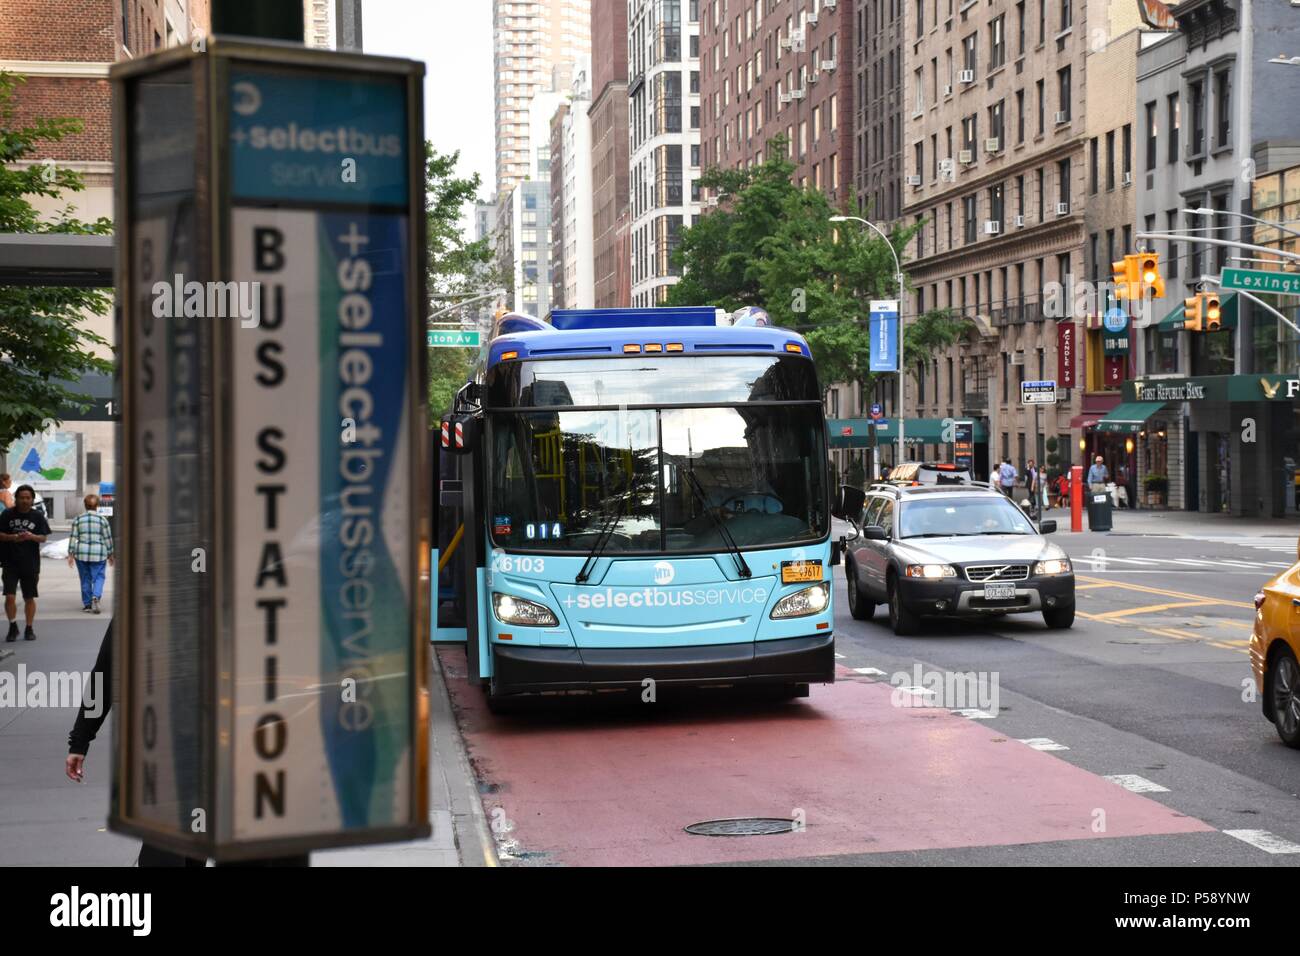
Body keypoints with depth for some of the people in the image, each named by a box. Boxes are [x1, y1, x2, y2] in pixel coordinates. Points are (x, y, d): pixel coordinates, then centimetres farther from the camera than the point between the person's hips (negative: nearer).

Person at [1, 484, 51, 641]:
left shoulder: (37, 516, 1)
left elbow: (43, 538, 0)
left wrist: (31, 536, -20)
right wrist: (13, 537, -17)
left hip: (31, 564, 1)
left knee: (29, 598, 8)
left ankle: (29, 629, 21)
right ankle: (13, 627, 10)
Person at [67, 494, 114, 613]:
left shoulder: (78, 519, 2)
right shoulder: (102, 519, -2)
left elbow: (73, 537, 1)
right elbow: (108, 538, 1)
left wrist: (70, 554, 5)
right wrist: (110, 554, 10)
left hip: (81, 553, 2)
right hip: (98, 554, -2)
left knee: (85, 579, 12)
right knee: (98, 577, 4)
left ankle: (87, 604, 16)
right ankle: (96, 597, -19)